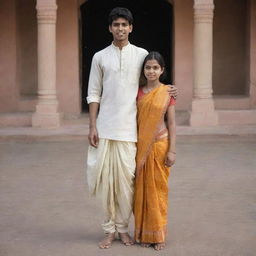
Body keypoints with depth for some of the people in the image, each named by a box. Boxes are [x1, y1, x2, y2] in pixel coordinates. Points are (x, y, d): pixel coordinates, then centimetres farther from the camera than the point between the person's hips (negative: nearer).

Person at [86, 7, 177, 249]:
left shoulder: (142, 55, 6)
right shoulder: (100, 57, 7)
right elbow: (94, 94, 6)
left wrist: (166, 91, -4)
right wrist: (92, 127, -1)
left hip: (129, 128, 0)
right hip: (104, 127, 0)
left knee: (126, 179, -1)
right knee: (106, 177, 2)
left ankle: (123, 227, 13)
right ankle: (109, 229, 13)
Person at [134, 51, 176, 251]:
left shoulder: (167, 93, -2)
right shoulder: (138, 93, 5)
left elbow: (172, 123, -2)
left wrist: (172, 150, -8)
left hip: (160, 146, -2)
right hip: (141, 147, 3)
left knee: (158, 189, 3)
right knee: (142, 189, 6)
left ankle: (158, 234, 13)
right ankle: (144, 233, 15)